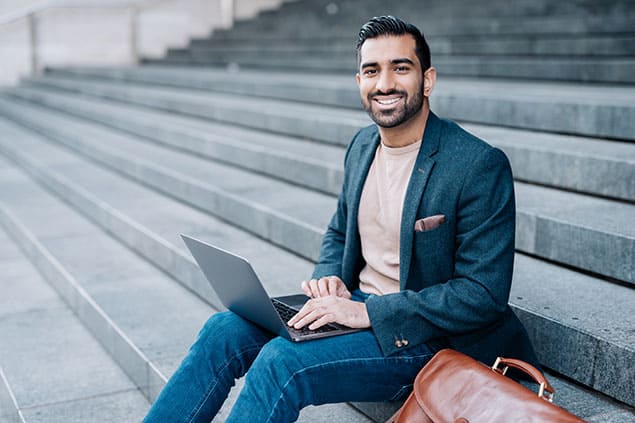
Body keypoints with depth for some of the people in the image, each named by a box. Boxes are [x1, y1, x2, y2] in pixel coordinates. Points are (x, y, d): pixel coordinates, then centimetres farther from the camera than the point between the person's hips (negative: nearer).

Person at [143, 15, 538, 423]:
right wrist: (328, 277, -3)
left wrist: (368, 312, -23)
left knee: (280, 361, -27)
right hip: (355, 305, 7)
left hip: (421, 338, -7)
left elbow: (484, 294, -19)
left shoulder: (482, 166, -17)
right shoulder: (363, 145, 6)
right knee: (224, 330, -11)